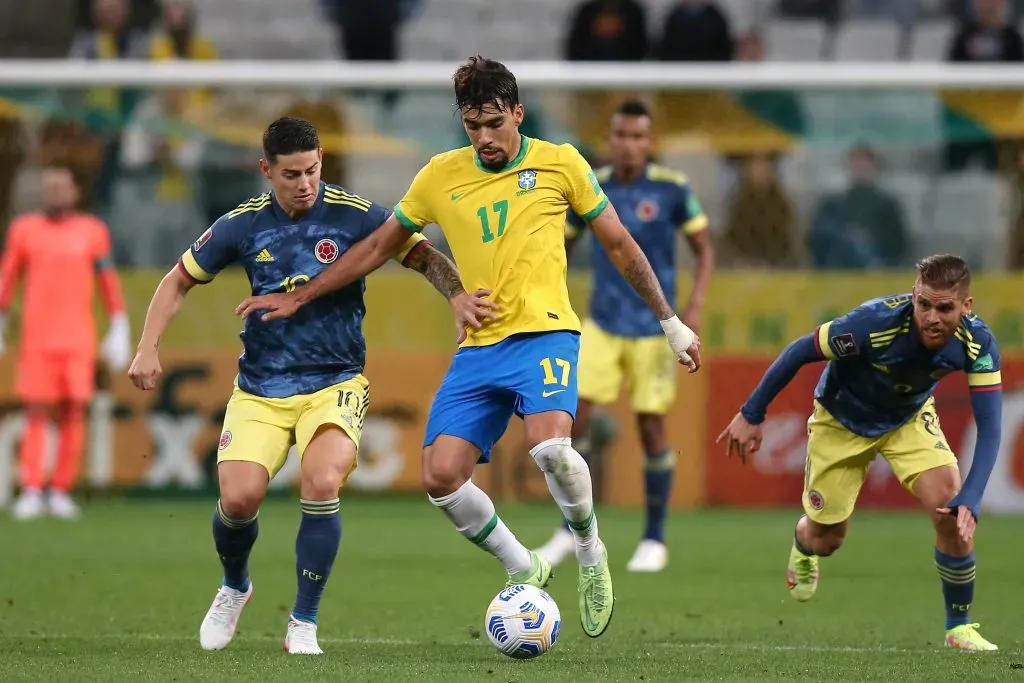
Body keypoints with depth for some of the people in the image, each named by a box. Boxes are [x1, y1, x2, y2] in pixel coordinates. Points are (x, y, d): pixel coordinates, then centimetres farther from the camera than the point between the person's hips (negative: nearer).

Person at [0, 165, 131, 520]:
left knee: (74, 413, -3)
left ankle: (61, 491, 4)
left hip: (78, 341, 0)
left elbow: (109, 284, 9)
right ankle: (32, 493, -4)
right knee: (36, 413, -4)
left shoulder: (92, 232, 6)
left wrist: (119, 332, 6)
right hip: (37, 340, 0)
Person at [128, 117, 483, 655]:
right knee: (239, 498, -15)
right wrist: (148, 348, -2)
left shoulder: (356, 216, -9)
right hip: (260, 389, 2)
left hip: (334, 383, -2)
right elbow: (179, 281, 9)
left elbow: (424, 257, -5)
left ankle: (304, 622, -9)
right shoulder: (242, 225, -2)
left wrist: (459, 297, -25)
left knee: (322, 483, -27)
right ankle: (234, 587, 21)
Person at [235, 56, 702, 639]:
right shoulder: (441, 176, 8)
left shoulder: (560, 164, 1)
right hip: (478, 349, 4)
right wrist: (299, 298, 19)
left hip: (544, 333, -4)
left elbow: (619, 245, 10)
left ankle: (591, 555, -3)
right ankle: (524, 569, 13)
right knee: (441, 477, -11)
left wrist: (670, 322, 13)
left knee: (550, 447, -31)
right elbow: (378, 248, 19)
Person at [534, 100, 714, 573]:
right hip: (602, 325, 2)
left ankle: (654, 539, 15)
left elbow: (703, 250, 0)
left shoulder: (672, 189, -8)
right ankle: (572, 529, 4)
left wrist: (695, 307, -13)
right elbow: (561, 247, 12)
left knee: (651, 428, 0)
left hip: (653, 330, -2)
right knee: (573, 414, -9)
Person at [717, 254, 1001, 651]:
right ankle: (803, 548, 50)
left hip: (910, 418, 2)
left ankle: (959, 626, -1)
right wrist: (751, 415, -17)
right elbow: (800, 352, -24)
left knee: (952, 511, -20)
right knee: (825, 540, 9)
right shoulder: (875, 323, -39)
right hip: (842, 421, -2)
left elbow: (989, 427, -27)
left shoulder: (977, 343, -29)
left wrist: (970, 501, -40)